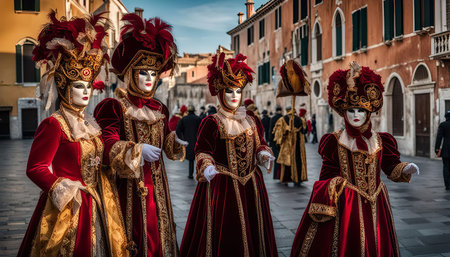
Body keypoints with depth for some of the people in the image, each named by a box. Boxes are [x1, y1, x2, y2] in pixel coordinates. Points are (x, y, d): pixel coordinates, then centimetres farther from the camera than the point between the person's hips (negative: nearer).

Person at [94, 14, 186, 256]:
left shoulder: (159, 109, 12)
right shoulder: (113, 107, -9)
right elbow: (109, 147, -20)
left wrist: (176, 140, 2)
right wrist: (138, 151, -32)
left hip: (156, 185, 6)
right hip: (130, 186, -6)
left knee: (157, 234, 13)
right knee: (135, 234, -1)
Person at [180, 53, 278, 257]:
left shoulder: (252, 121, 9)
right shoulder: (211, 123, -8)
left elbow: (260, 145, 15)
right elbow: (202, 151, -10)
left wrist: (264, 155, -6)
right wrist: (207, 168, -28)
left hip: (250, 184, 6)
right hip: (222, 185, -5)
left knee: (251, 229, 13)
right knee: (224, 234, -2)